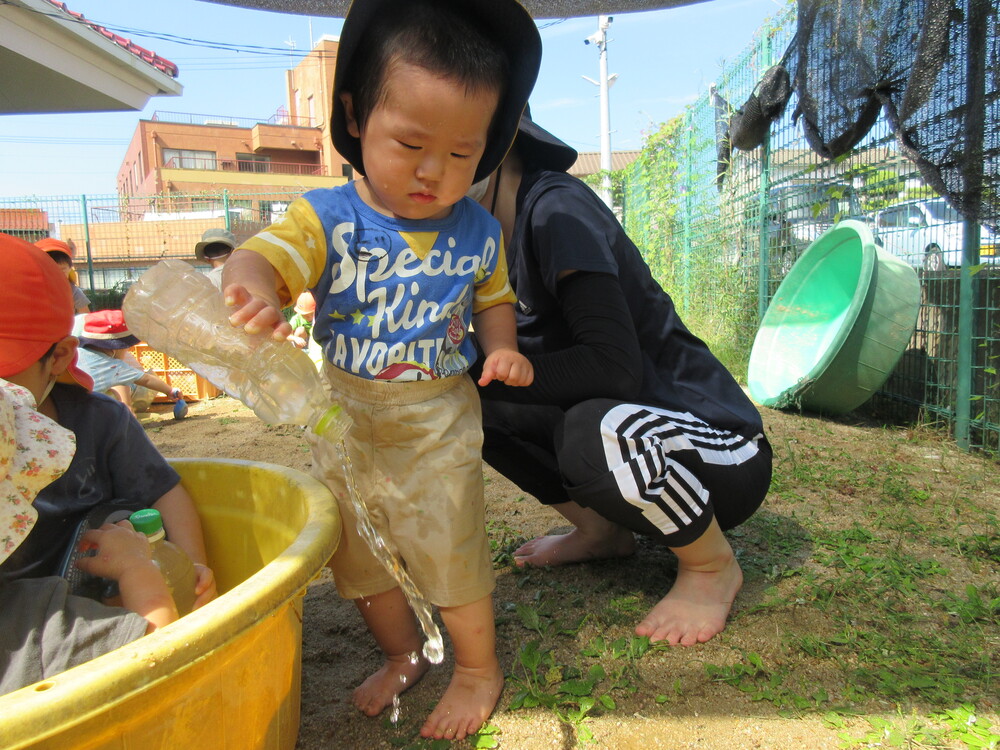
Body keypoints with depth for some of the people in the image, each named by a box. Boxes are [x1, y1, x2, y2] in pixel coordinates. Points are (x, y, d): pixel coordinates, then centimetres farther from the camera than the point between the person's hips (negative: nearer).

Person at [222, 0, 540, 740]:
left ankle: (479, 666, 32)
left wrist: (502, 348, -11)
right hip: (347, 418, 2)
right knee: (359, 551, 16)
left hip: (440, 421, -1)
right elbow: (259, 259, -27)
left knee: (449, 546, 5)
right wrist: (253, 291, -51)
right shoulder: (328, 218, -12)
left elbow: (494, 300, 10)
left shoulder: (478, 233, -6)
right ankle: (403, 653, 43)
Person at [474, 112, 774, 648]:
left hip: (724, 455, -7)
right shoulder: (497, 230, 5)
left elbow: (615, 367, -30)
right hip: (628, 441, 8)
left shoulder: (556, 207, -21)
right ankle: (601, 530, 14)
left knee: (595, 432, -38)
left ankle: (713, 567, -5)